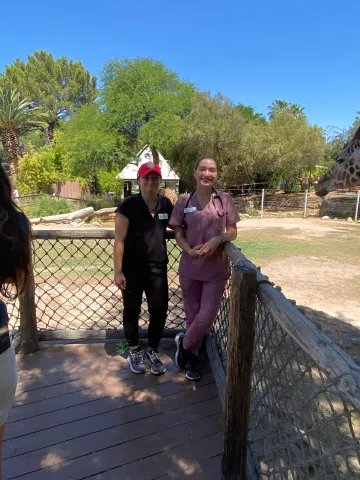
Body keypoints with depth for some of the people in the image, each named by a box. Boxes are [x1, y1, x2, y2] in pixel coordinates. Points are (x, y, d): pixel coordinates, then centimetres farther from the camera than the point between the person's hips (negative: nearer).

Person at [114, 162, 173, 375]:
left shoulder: (166, 204, 1)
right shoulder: (129, 206, -12)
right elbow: (119, 240, -11)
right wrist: (118, 271, -12)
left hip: (158, 268, 4)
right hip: (132, 269, -3)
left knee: (159, 311, 8)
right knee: (132, 310, 12)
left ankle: (153, 352, 31)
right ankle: (135, 351, 35)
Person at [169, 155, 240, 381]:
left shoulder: (225, 200, -1)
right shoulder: (184, 202, 0)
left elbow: (233, 231, 2)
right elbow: (179, 234, 2)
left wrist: (218, 239, -18)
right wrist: (190, 250, -17)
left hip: (216, 269, 0)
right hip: (190, 267, 1)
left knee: (206, 317, 1)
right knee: (192, 315, 13)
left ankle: (184, 343, 31)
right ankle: (192, 356, 36)